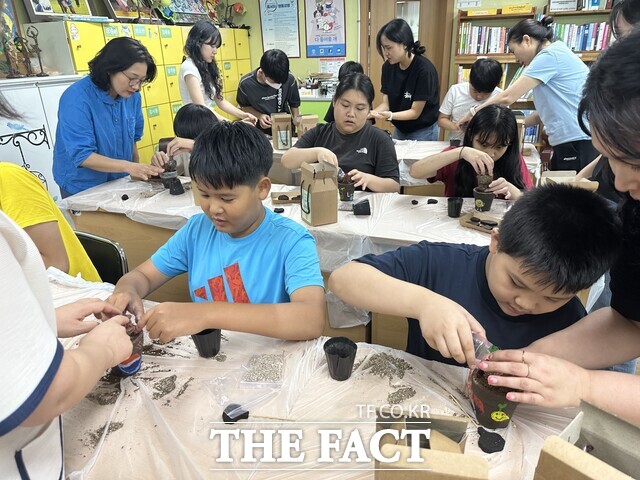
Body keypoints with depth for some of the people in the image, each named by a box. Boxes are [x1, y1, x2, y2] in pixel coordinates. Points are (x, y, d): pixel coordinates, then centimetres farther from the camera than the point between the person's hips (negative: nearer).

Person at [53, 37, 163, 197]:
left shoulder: (132, 96, -6)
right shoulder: (76, 99, -23)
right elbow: (81, 156, -28)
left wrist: (138, 170, -3)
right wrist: (128, 166, -39)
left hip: (120, 184, 6)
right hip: (82, 189, -5)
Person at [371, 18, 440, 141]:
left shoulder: (424, 70, -24)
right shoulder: (388, 66, -7)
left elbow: (415, 112, -22)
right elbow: (386, 103, -6)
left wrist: (390, 116, -38)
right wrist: (370, 113, -26)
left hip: (423, 132, -5)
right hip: (399, 129, 5)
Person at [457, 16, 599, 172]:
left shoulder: (550, 56, -9)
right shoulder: (555, 55, 21)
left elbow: (508, 97, -12)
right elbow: (548, 111, 18)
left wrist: (474, 112, 0)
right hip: (569, 143, 9)